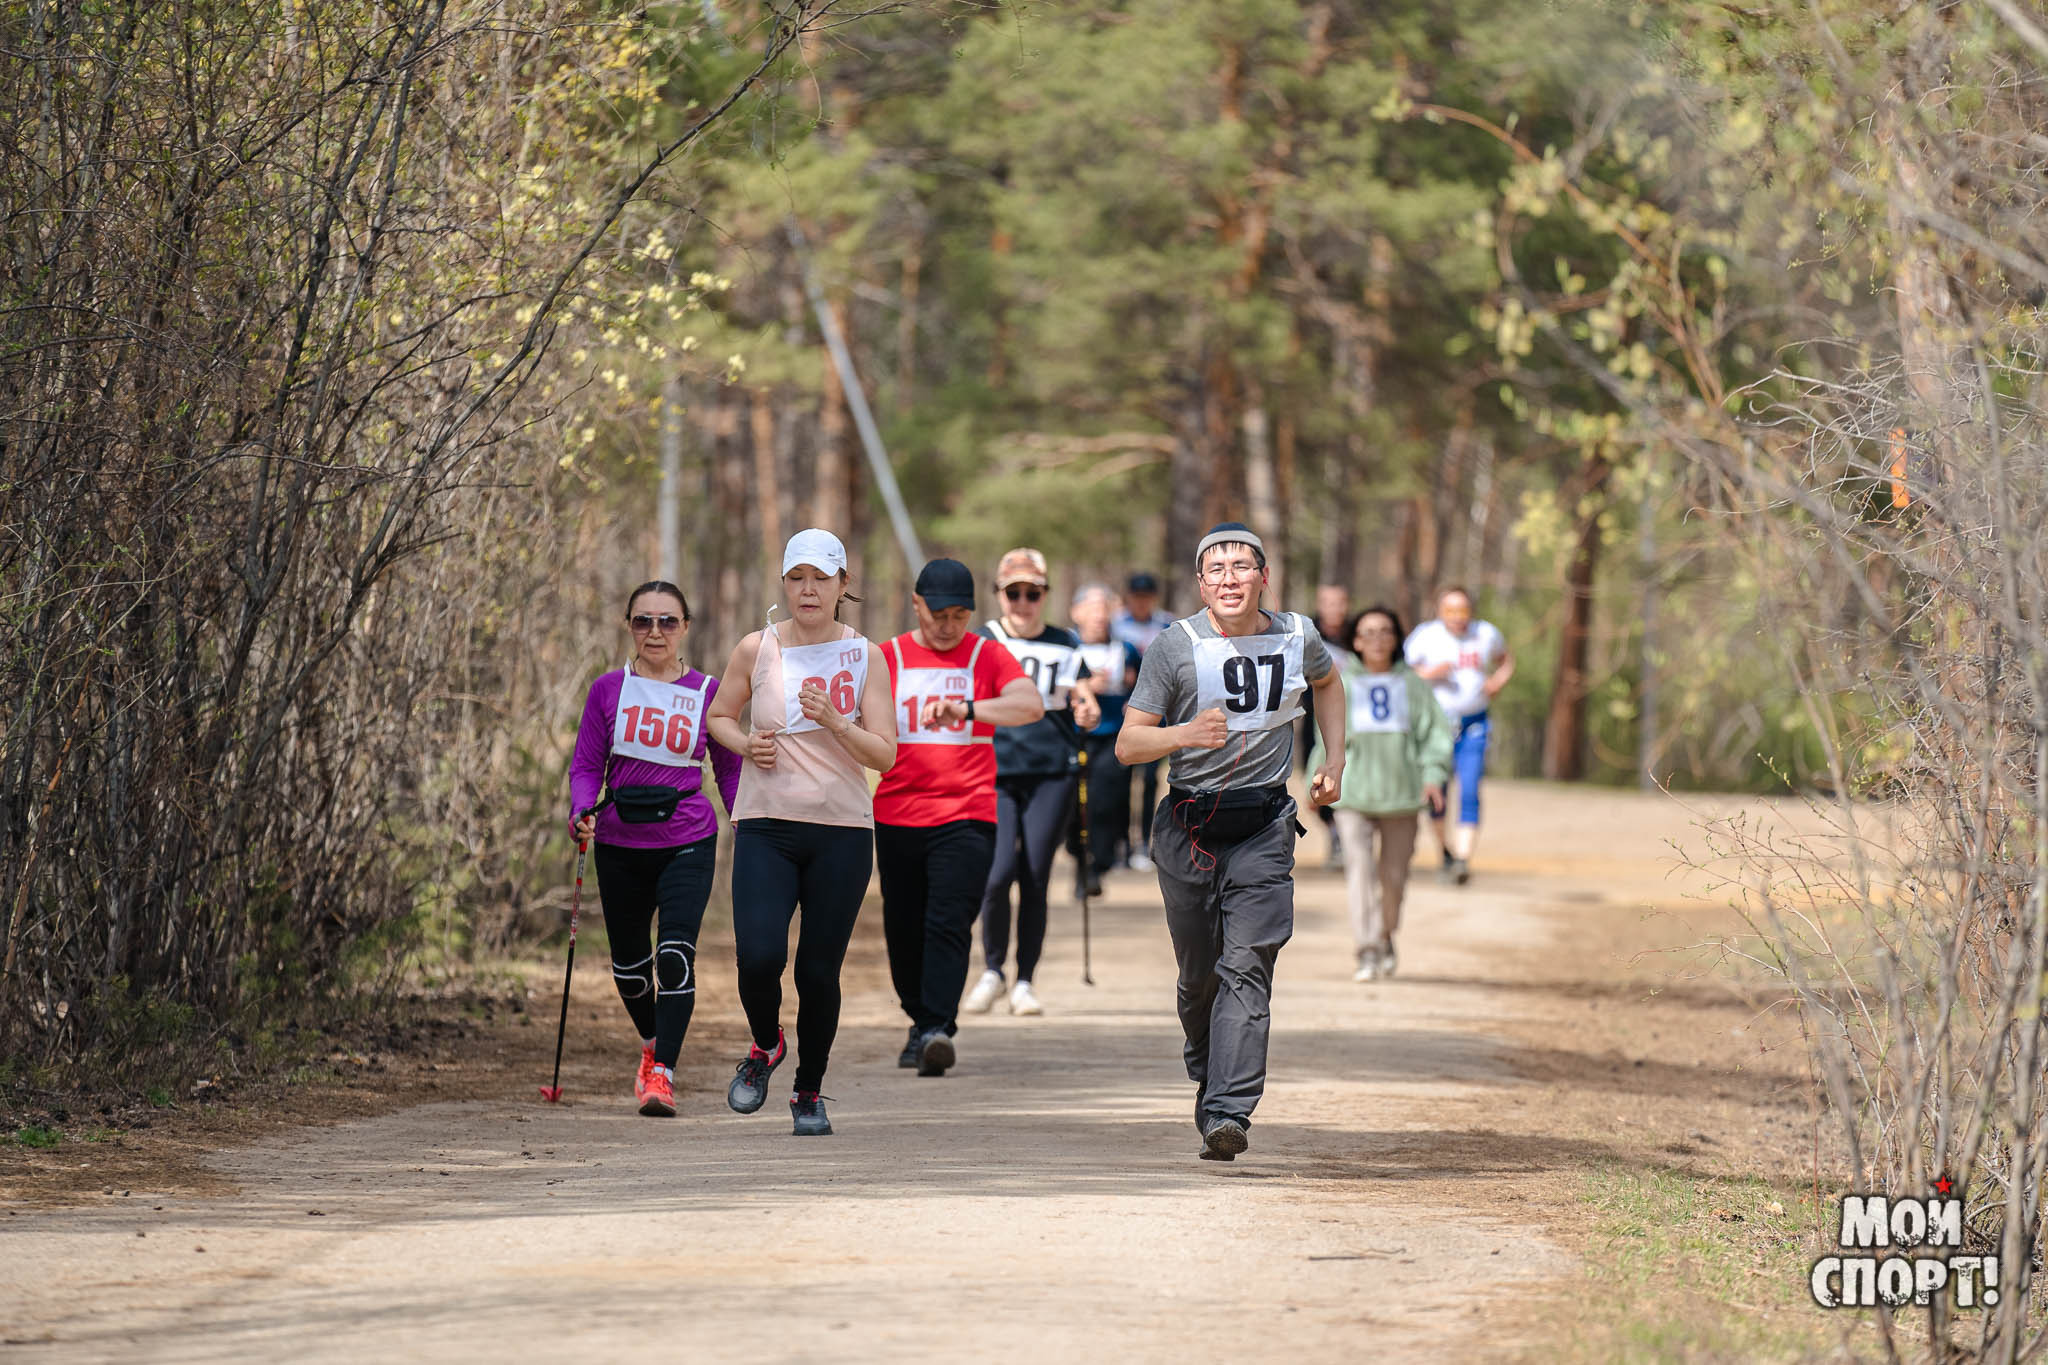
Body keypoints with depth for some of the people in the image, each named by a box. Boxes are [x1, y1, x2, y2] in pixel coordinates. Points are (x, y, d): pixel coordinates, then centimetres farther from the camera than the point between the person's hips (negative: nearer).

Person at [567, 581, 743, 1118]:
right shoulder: (608, 690, 3)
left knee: (675, 953, -20)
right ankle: (652, 1043, 41)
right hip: (620, 845, 2)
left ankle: (662, 1073, -20)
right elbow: (587, 764, 5)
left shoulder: (708, 693, 1)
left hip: (688, 842, -2)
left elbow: (730, 770, 8)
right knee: (629, 961, 13)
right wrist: (583, 811, -14)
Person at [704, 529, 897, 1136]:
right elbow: (718, 715, 18)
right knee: (759, 956, -17)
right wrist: (747, 744, -3)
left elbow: (885, 754, -2)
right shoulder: (756, 650, 3)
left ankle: (809, 1093, 19)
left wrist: (835, 723, -18)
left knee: (819, 969, 0)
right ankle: (765, 1046, 15)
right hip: (765, 826, 0)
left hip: (842, 830, 0)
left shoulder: (864, 657, 2)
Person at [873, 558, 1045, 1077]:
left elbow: (1031, 705, -15)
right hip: (897, 816, 3)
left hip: (967, 816, -2)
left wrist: (965, 710, -31)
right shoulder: (886, 658, 8)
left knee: (949, 923, -15)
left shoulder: (988, 656, 3)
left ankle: (938, 1029, -20)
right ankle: (922, 1019, 27)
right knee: (904, 929, 8)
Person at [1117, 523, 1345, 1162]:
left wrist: (1334, 762, 19)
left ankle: (1228, 1114, -20)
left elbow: (1327, 682, 27)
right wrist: (1186, 734, -28)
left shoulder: (1298, 637, 2)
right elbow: (1127, 744, -9)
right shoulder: (1176, 646, -7)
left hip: (1263, 827, 0)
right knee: (1199, 975, 8)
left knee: (1246, 967, -13)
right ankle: (1208, 1078, 35)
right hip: (1187, 827, 0)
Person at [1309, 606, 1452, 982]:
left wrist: (1433, 774, -9)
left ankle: (1386, 936, 32)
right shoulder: (1342, 683, 9)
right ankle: (1367, 953, -19)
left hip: (1401, 793, 1)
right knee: (1361, 868, -15)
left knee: (1394, 873, 5)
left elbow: (1436, 731, 6)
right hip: (1353, 794, -1)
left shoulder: (1412, 684, 10)